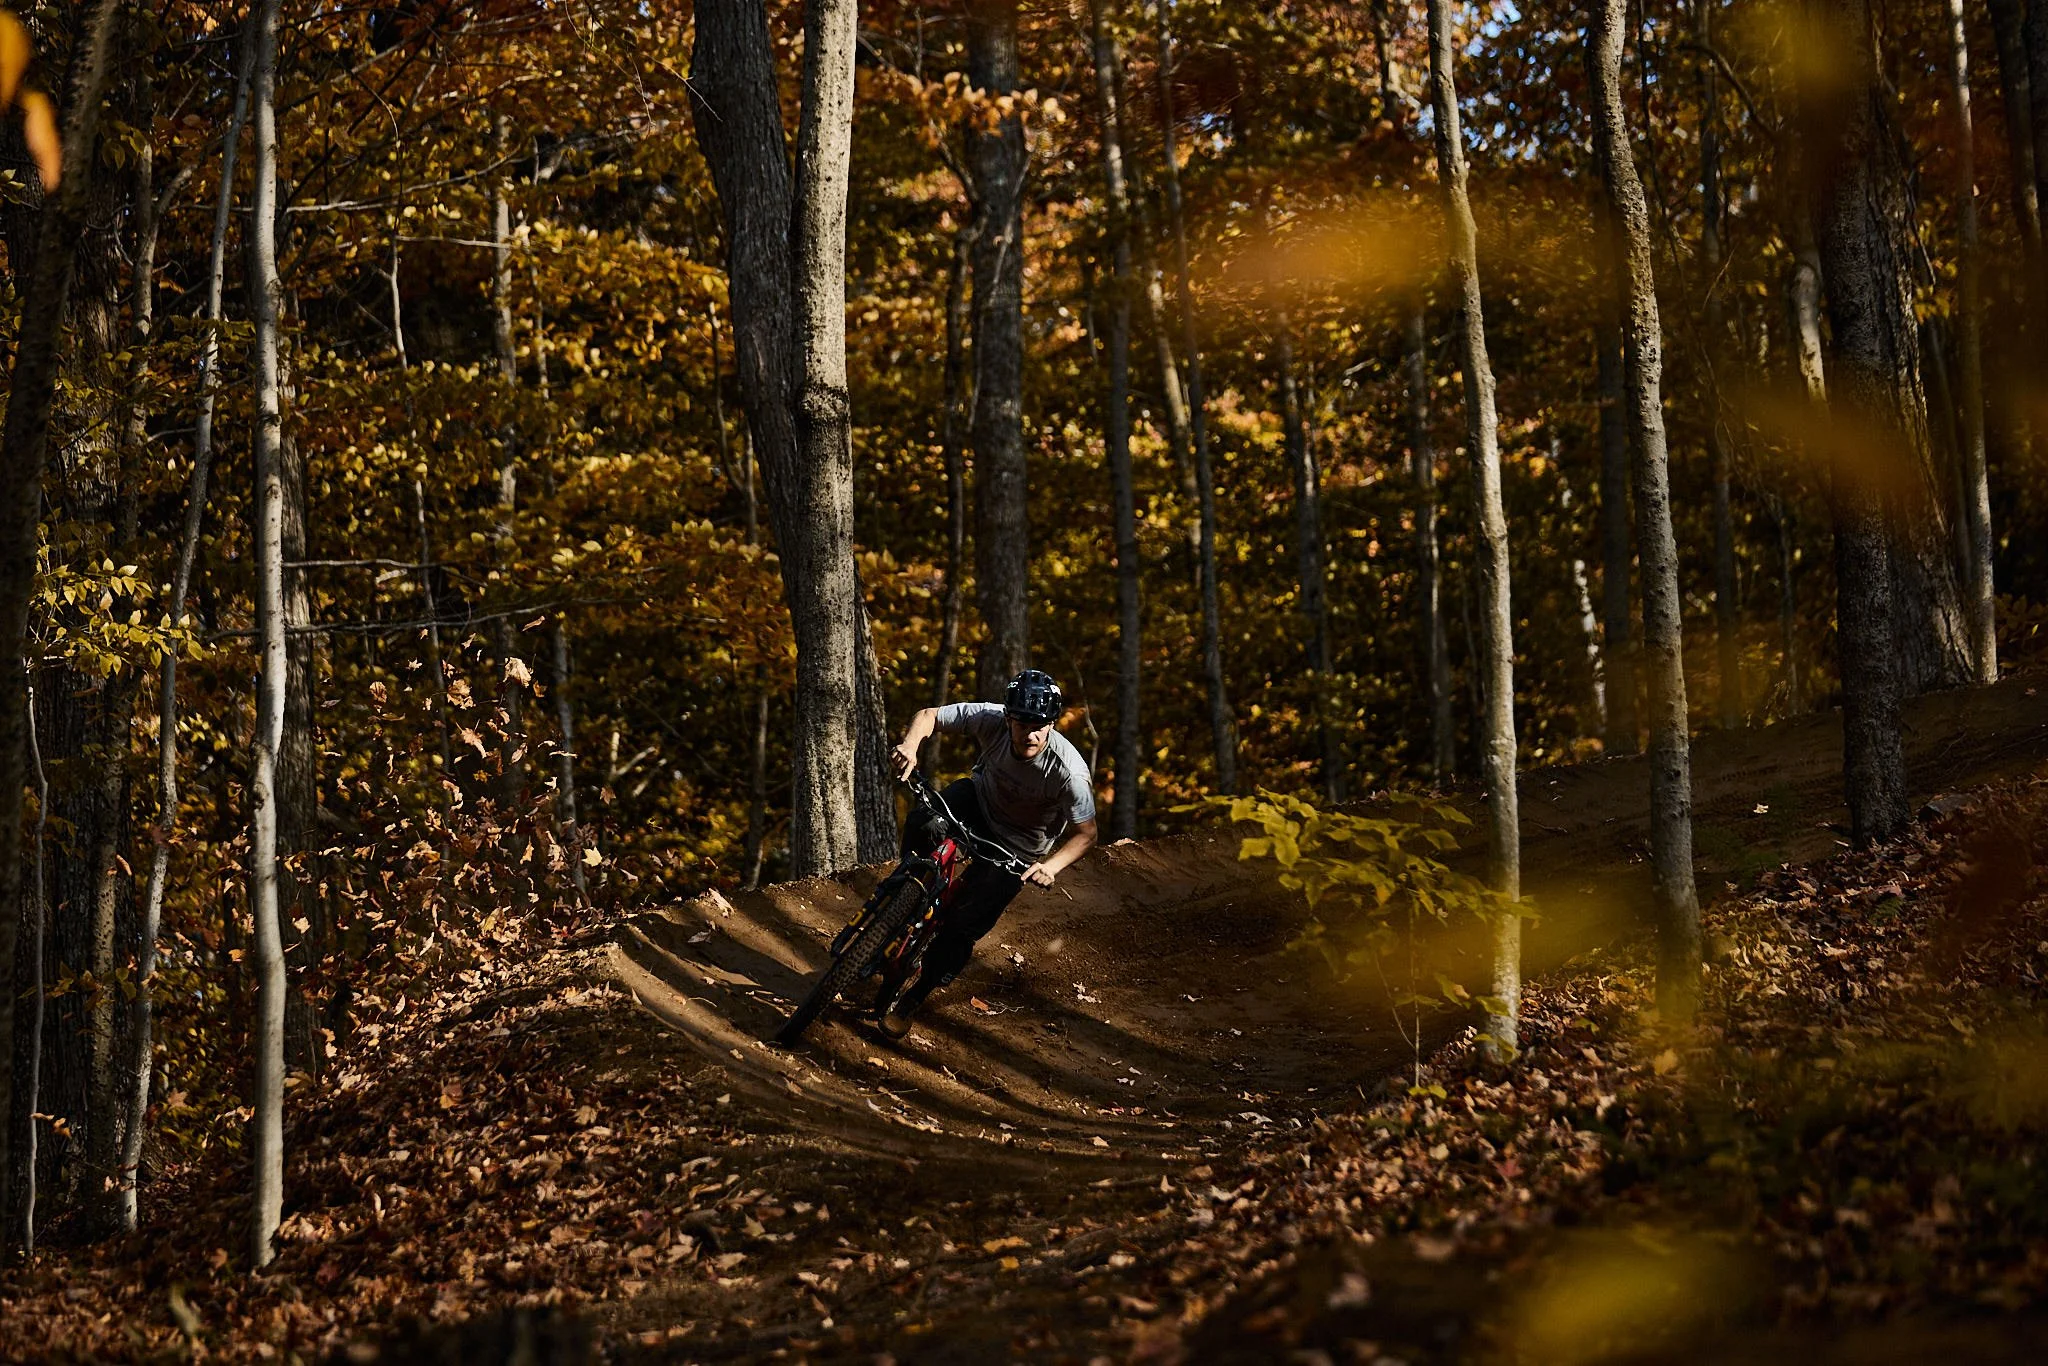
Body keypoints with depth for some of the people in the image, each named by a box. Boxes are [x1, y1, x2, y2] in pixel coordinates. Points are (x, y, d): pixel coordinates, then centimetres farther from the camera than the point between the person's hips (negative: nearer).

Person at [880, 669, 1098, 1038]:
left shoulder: (1069, 772, -34)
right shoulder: (991, 720, -27)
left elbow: (1085, 832, -21)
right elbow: (928, 716, -15)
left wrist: (1050, 866, -39)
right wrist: (910, 745, -37)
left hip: (1018, 849, -2)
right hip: (980, 800, 2)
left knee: (962, 926, -11)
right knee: (923, 826, -31)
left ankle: (913, 997, 13)